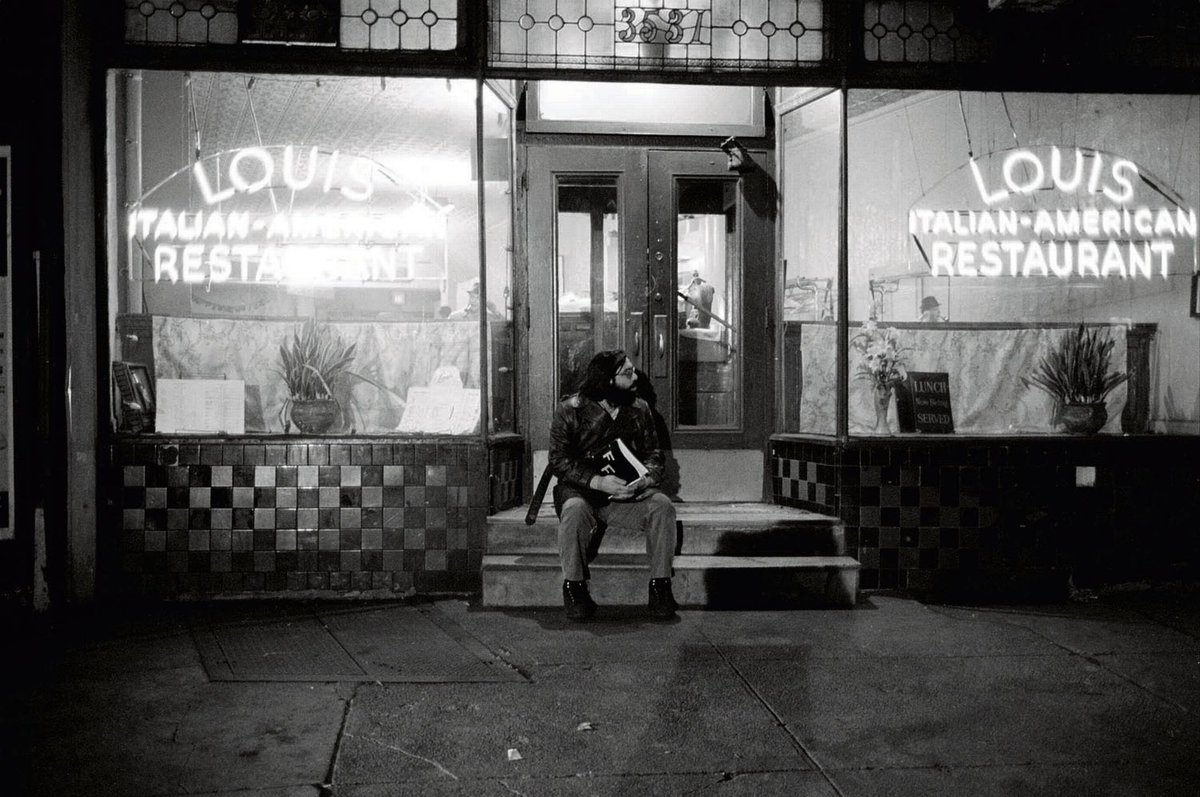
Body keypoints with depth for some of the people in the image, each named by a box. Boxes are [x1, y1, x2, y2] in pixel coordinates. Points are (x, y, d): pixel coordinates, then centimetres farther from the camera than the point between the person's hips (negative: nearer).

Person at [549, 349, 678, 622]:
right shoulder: (569, 410, -4)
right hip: (581, 489, -3)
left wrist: (647, 478, -17)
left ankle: (660, 587, -17)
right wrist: (598, 481, -24)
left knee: (662, 505, -25)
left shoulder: (639, 409, 8)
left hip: (629, 491, 3)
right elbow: (559, 460, -9)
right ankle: (573, 587, -20)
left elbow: (652, 453, 8)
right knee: (575, 509, -37)